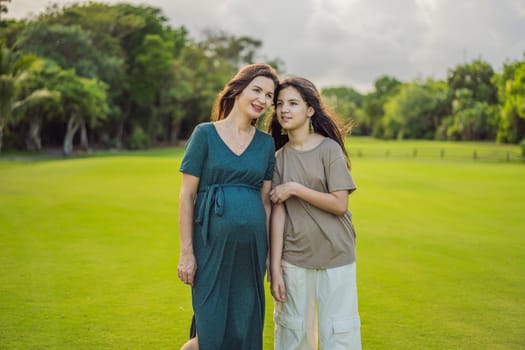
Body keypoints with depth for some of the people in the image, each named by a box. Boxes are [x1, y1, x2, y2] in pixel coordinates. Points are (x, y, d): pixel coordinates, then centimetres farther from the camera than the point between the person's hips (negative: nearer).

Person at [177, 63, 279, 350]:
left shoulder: (266, 143, 9)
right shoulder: (205, 134, -2)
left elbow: (265, 201, 10)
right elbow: (187, 194, -4)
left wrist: (269, 253, 6)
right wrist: (186, 251, -8)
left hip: (252, 245, 4)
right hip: (212, 242, -4)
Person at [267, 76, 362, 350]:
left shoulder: (329, 149, -5)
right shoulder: (279, 157, 5)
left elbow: (340, 204, -11)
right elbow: (278, 213, -2)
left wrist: (295, 188, -13)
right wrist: (275, 267, -6)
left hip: (334, 256, -3)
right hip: (294, 258, 3)